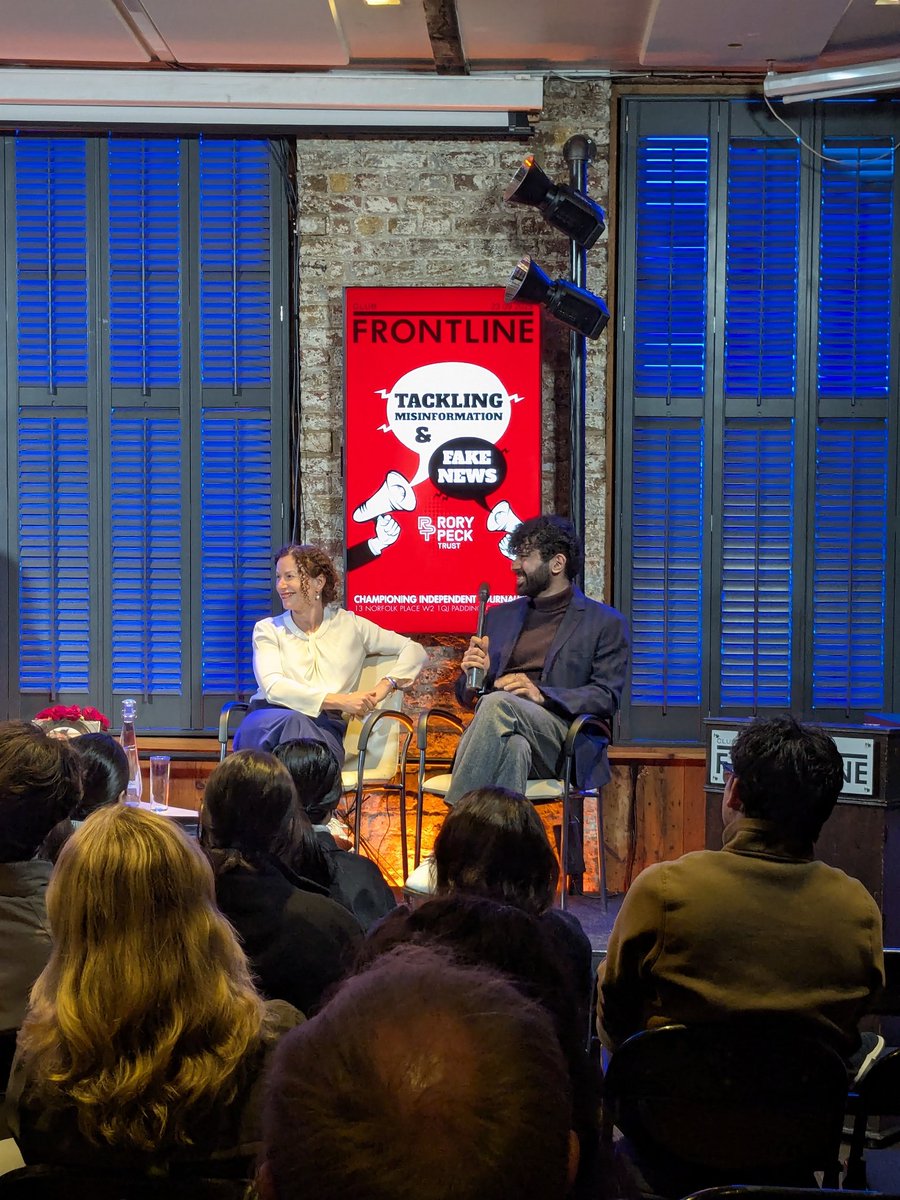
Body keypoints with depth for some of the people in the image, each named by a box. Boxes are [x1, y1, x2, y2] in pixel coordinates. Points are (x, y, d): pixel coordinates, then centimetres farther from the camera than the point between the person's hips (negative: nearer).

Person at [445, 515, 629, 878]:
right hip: (504, 737, 3)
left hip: (563, 743, -3)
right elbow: (467, 695, 27)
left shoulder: (605, 623, 13)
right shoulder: (499, 617, 27)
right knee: (513, 747, -37)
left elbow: (607, 698, 0)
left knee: (499, 703, -35)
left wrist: (542, 695, -15)